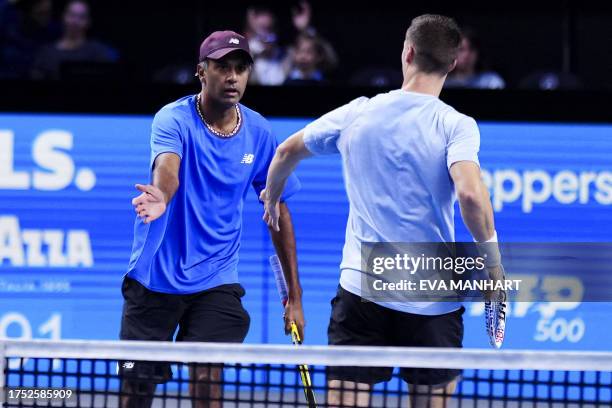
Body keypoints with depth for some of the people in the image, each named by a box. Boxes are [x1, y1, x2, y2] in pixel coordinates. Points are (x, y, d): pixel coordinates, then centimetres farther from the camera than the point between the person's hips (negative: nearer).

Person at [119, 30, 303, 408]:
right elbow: (167, 168, -35)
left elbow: (278, 211, 6)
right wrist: (160, 196, -60)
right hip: (156, 276, -2)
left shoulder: (258, 133, -1)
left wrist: (294, 296, 5)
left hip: (216, 280, 2)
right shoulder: (174, 119, -13)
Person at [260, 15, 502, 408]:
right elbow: (470, 194, -23)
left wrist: (272, 197, 40)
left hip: (361, 288, 2)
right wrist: (493, 263, -10)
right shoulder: (456, 125, -7)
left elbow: (287, 152, 20)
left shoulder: (356, 114, 5)